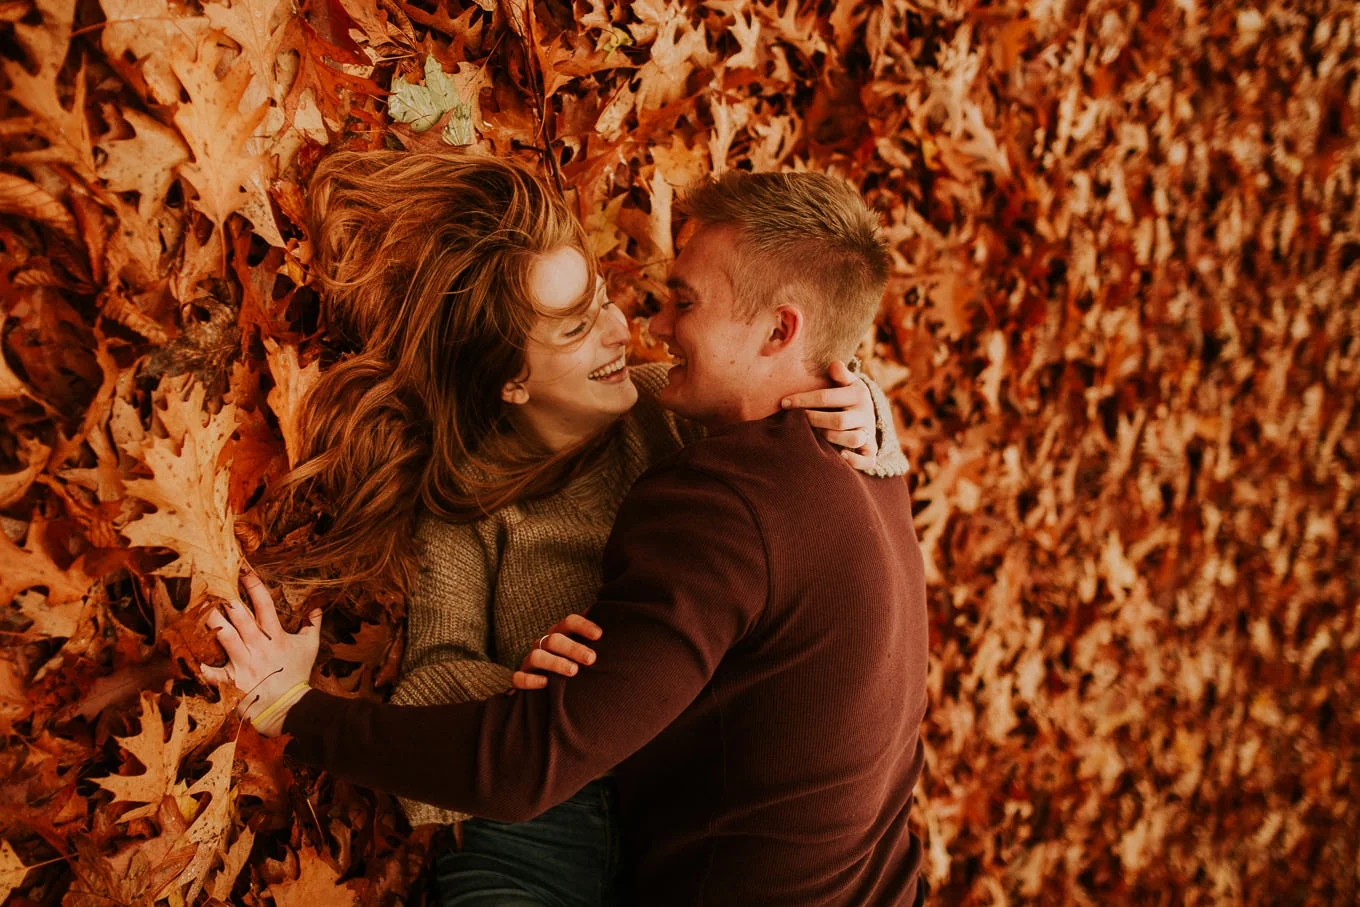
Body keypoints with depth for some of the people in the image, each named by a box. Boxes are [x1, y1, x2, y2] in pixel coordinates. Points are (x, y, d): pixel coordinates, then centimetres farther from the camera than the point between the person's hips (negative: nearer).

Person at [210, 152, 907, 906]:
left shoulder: (669, 406, 3)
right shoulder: (465, 491, -3)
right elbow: (434, 674, -6)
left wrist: (863, 420, -9)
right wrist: (512, 686, -27)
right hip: (535, 826, -3)